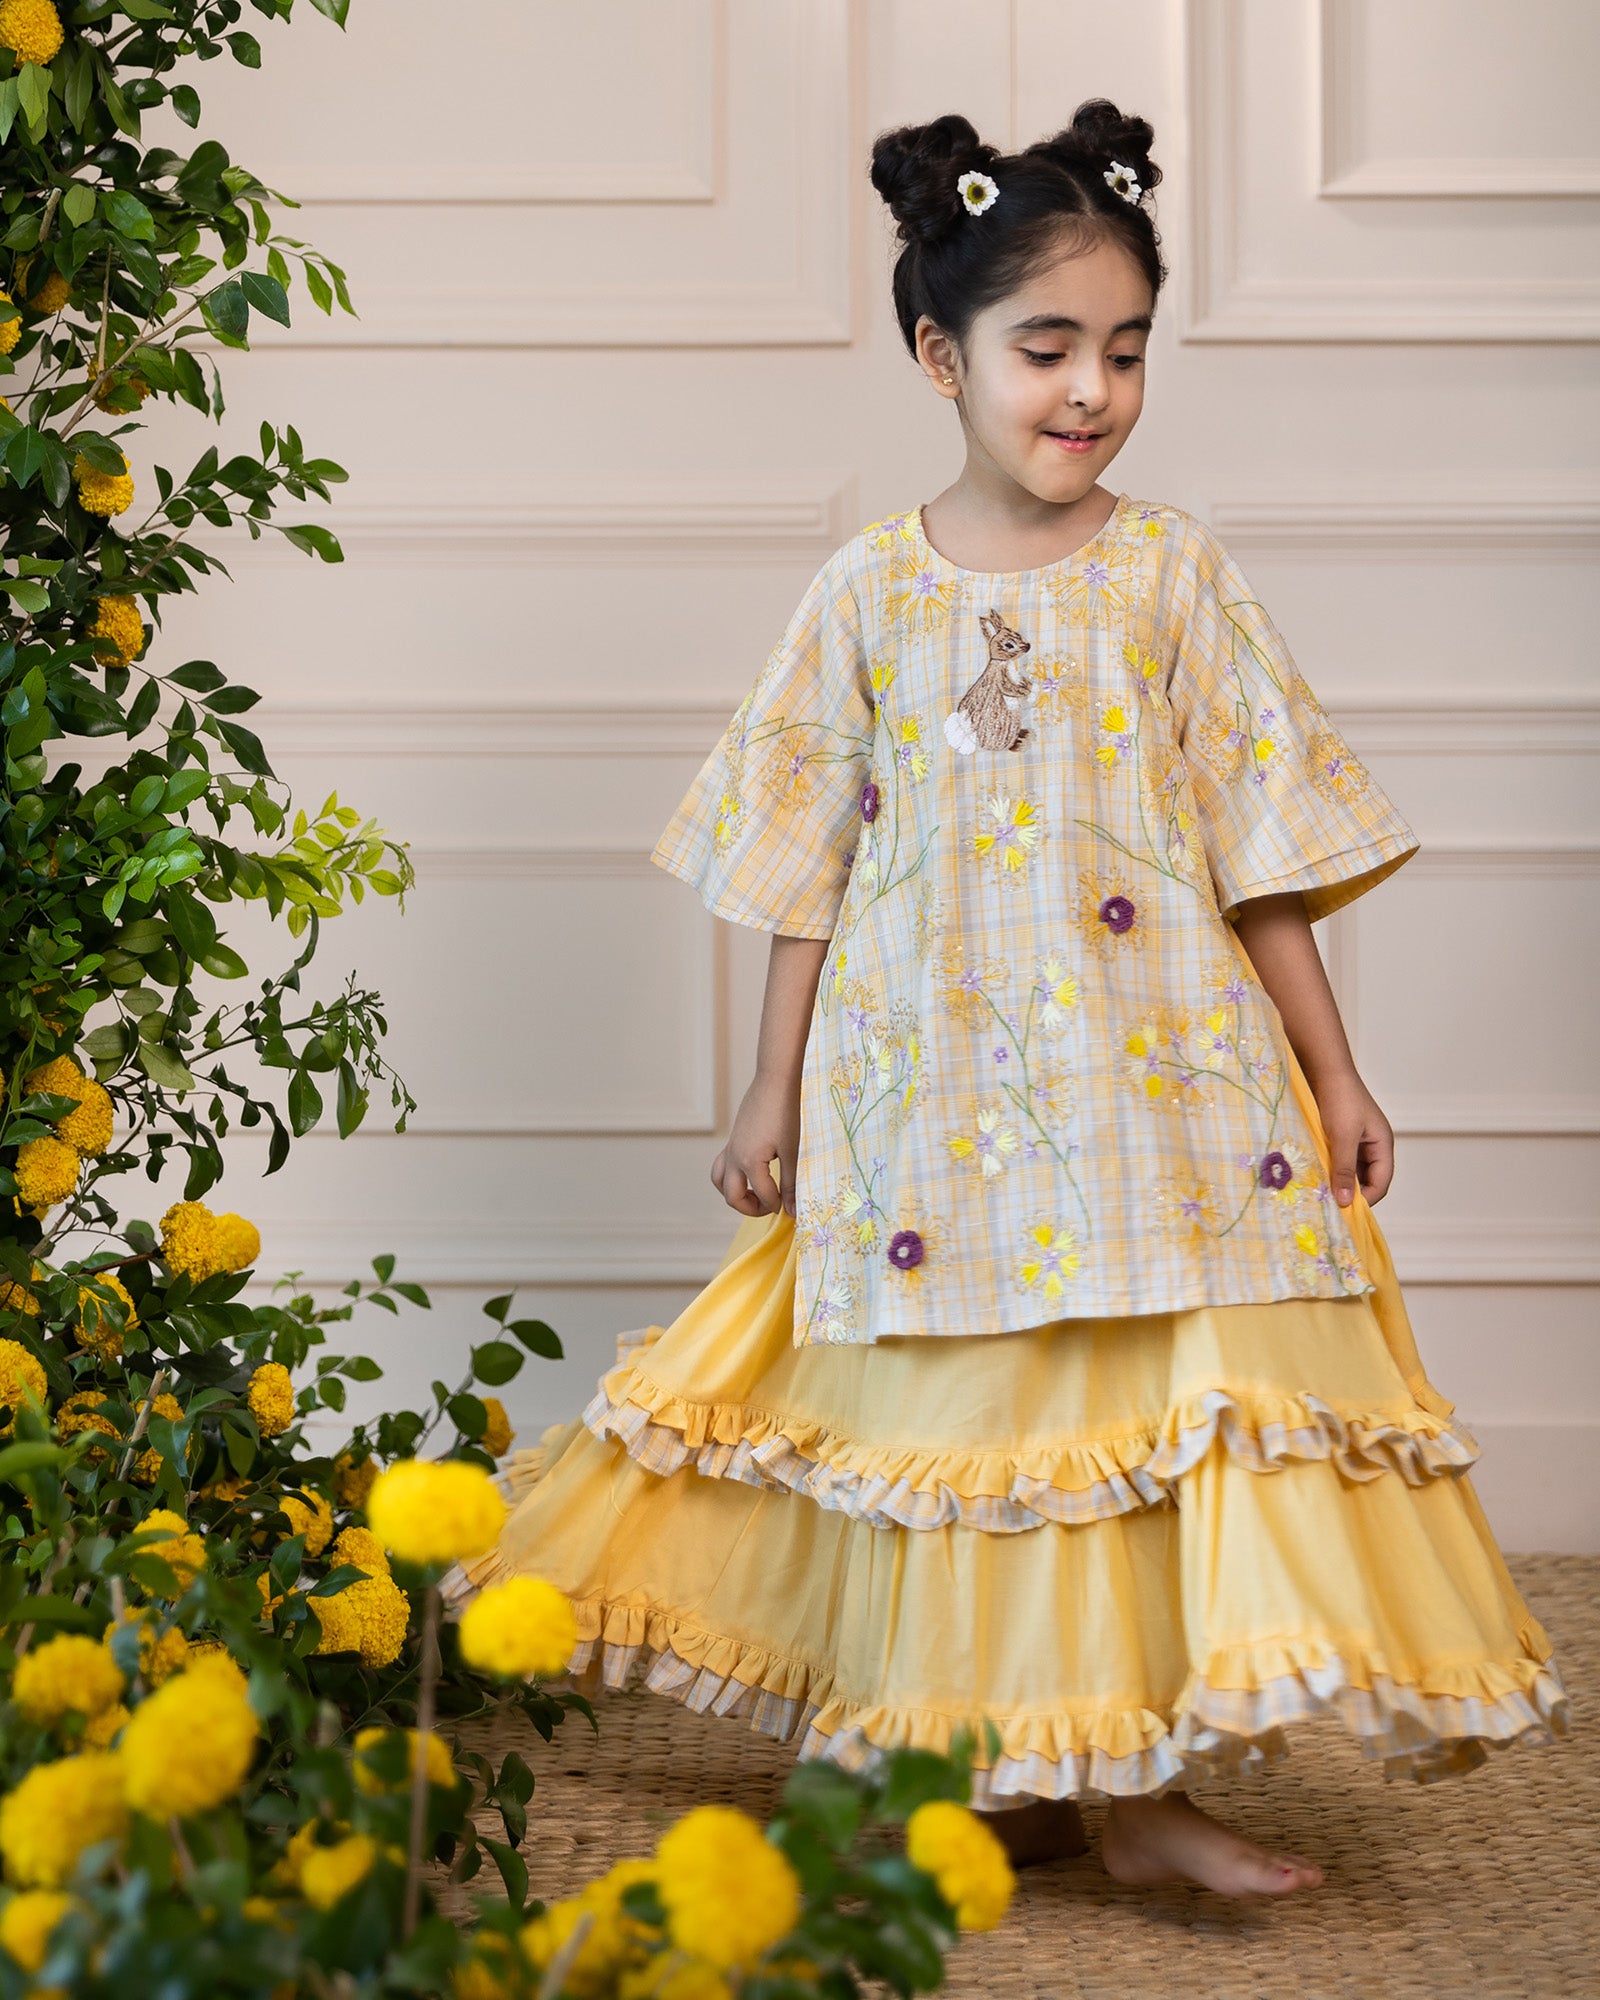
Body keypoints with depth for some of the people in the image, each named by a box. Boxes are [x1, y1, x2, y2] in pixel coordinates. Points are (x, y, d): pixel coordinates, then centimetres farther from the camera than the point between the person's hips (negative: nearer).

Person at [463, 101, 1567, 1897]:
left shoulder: (1174, 575, 1)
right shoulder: (871, 589, 2)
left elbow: (1262, 852, 3)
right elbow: (808, 865, 7)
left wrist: (1333, 1076, 2)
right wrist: (773, 1095, 7)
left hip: (1158, 1078, 0)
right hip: (933, 1097, 0)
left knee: (1162, 1409, -3)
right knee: (967, 1420, 7)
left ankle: (1148, 1782, 8)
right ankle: (1004, 1775, 20)